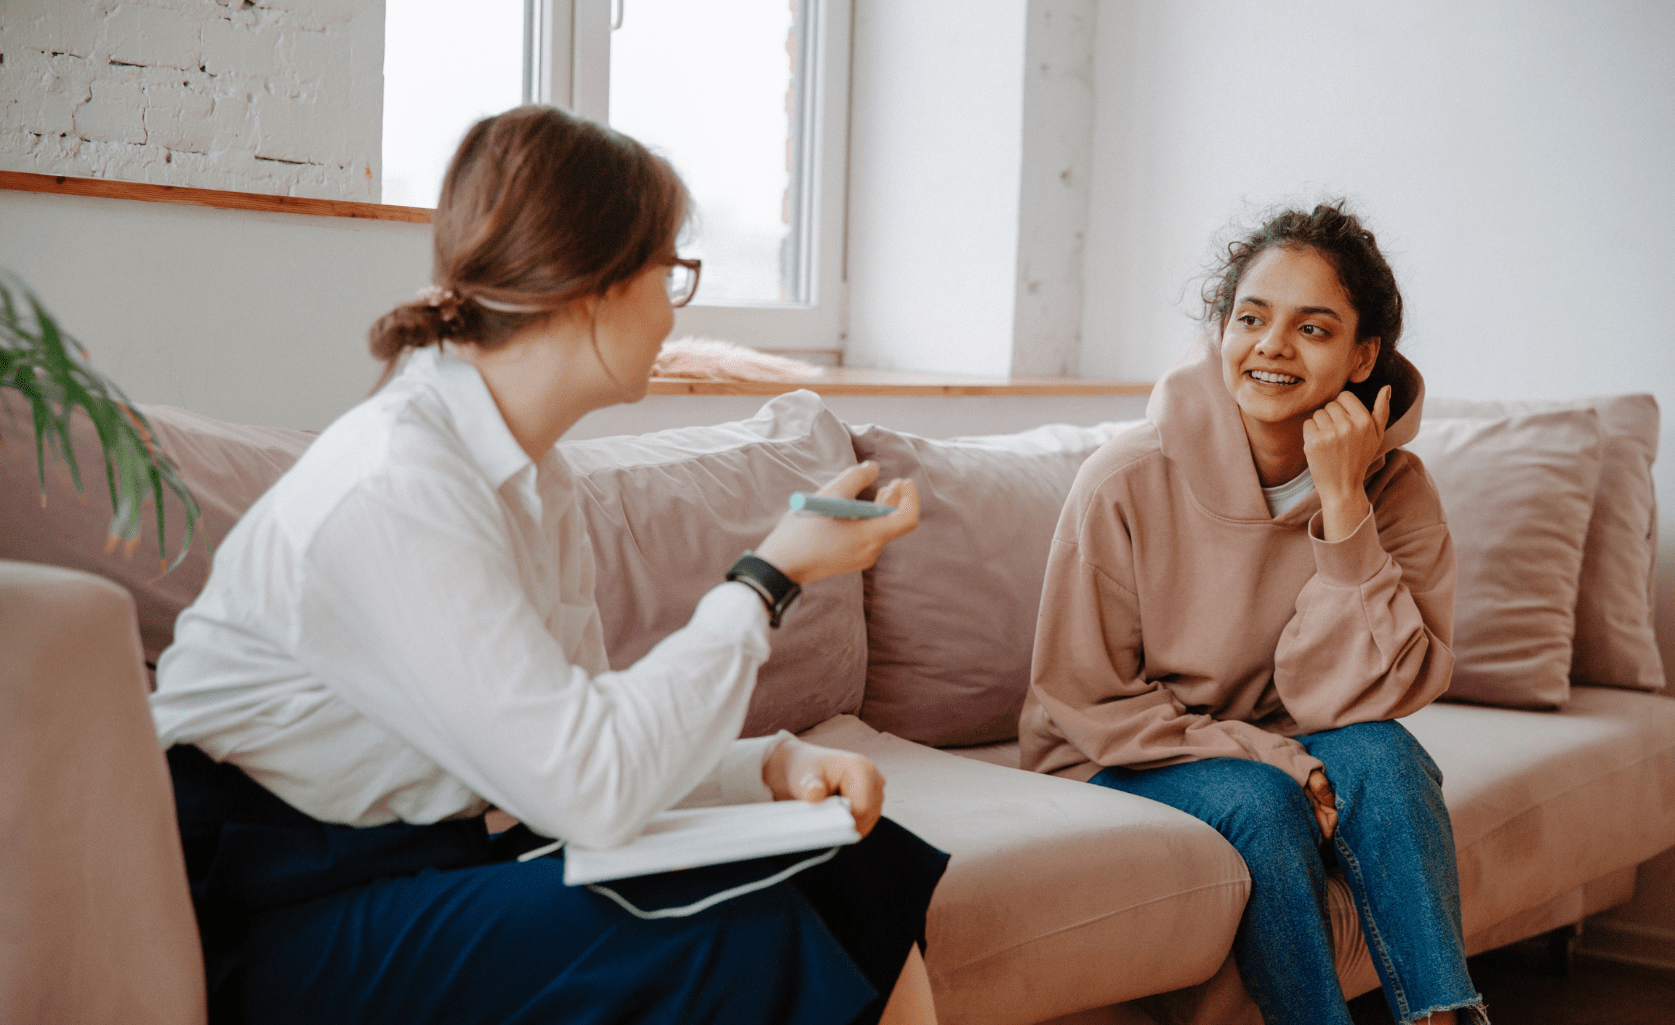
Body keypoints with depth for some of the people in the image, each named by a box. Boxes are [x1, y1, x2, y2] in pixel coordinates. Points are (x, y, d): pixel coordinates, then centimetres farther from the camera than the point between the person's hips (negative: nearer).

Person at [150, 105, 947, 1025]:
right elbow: (592, 789, -26)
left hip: (439, 859, 9)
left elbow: (571, 740, 5)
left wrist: (772, 763, -11)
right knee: (734, 939, -25)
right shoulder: (392, 490, -23)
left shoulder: (534, 476, 7)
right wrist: (771, 577, -17)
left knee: (862, 868, -3)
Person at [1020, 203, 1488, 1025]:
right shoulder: (1126, 484, -18)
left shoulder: (1396, 492, -10)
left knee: (1378, 754, -27)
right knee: (1258, 802, -31)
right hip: (1118, 767, -2)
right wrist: (1270, 758, -22)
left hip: (1283, 757, 3)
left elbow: (1356, 700, -18)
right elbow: (1087, 703, -12)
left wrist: (1343, 508, -27)